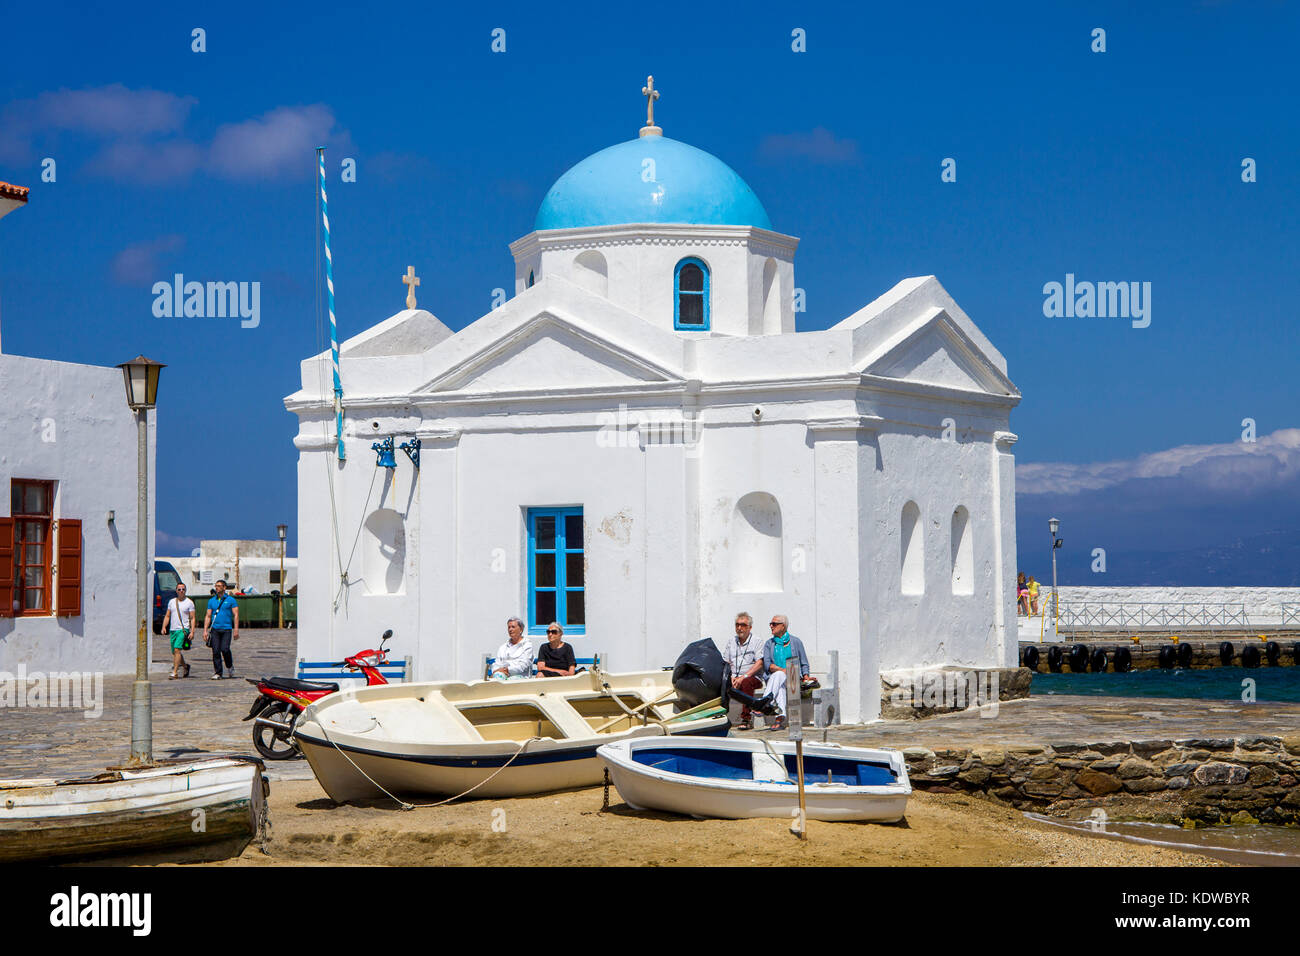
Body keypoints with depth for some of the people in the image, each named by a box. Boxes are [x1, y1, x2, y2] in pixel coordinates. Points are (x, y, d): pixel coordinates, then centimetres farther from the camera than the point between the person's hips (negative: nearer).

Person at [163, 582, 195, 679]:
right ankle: (185, 666, 35)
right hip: (172, 630, 6)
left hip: (183, 629, -6)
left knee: (177, 650, -19)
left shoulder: (189, 603, 1)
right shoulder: (172, 601, 14)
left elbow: (192, 618, -1)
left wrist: (192, 631, -10)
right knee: (174, 652, 11)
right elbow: (167, 616, 17)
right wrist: (164, 627, 2)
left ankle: (175, 672, -20)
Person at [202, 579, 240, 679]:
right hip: (215, 629, 3)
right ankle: (218, 673, 2)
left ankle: (230, 666, 11)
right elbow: (208, 616, 13)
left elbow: (236, 615, 1)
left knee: (225, 649, -16)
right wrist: (205, 630, 4)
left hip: (226, 629, -3)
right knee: (216, 651, -4)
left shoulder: (230, 600, 5)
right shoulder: (211, 601, 14)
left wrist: (236, 630, -9)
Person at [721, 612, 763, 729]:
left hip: (753, 677, -4)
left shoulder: (756, 642, 3)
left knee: (746, 683, -37)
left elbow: (759, 664, -8)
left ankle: (747, 719, -36)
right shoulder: (731, 641, 19)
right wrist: (731, 677, -5)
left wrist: (743, 677, -17)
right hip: (734, 678, 4)